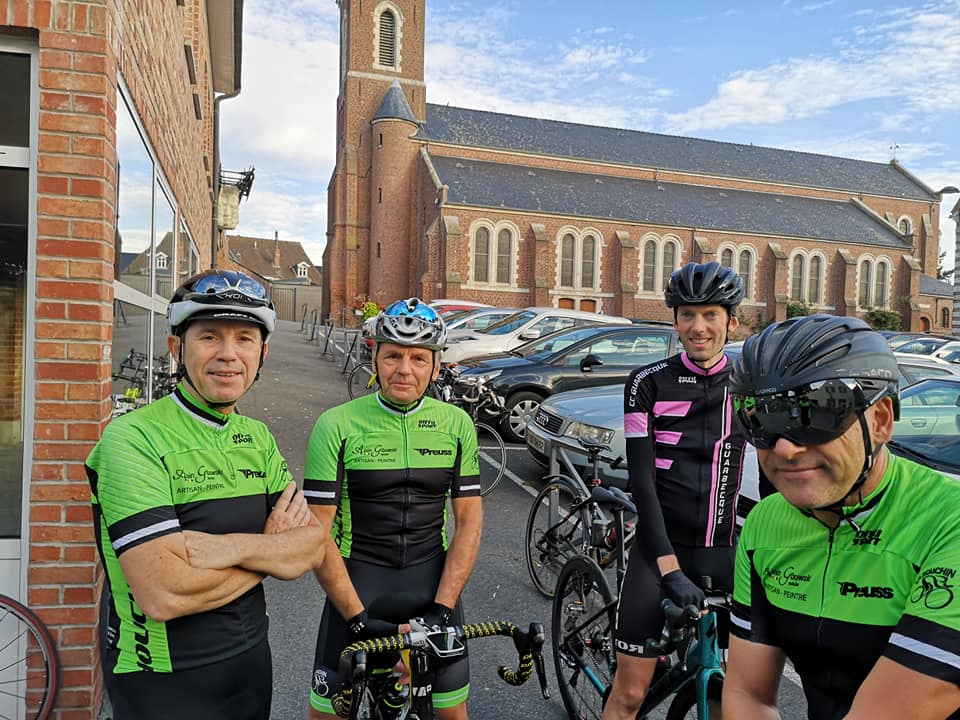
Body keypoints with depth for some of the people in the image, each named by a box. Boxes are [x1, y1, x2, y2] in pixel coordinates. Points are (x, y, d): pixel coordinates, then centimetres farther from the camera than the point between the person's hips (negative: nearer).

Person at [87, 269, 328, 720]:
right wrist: (271, 549, -16)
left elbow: (314, 545, -6)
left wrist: (233, 547, -24)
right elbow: (163, 594, -28)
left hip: (251, 664, 6)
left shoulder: (259, 438, 2)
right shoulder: (133, 438, -19)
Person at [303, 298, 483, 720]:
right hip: (358, 578, -1)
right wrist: (359, 618, -13)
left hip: (432, 578, 2)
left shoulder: (456, 424, -1)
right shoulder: (337, 425, -9)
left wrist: (442, 608, -9)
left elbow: (469, 520, 0)